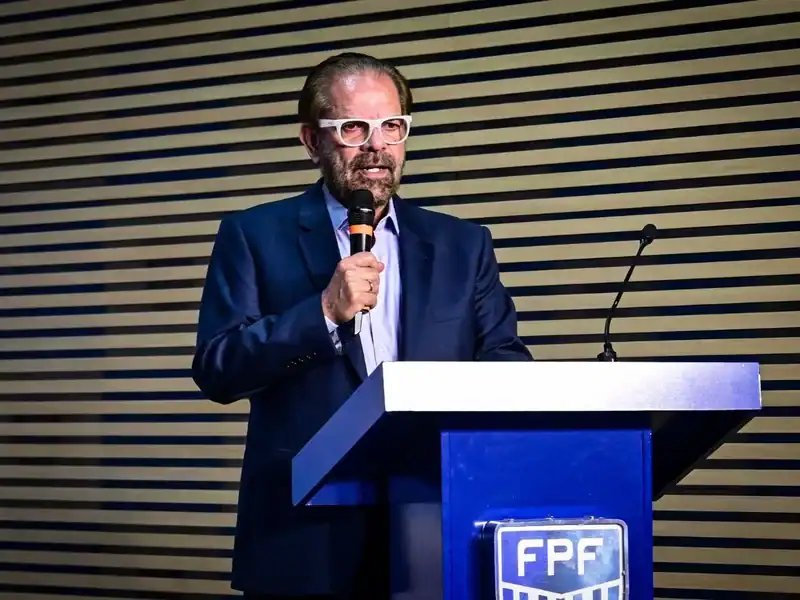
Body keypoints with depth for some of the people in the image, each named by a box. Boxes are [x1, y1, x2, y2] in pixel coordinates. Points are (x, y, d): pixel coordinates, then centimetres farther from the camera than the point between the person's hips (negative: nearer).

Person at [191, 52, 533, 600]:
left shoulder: (462, 245, 11)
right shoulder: (255, 236, 3)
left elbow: (508, 367, 5)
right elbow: (216, 370, -4)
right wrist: (325, 312, -16)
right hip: (304, 535, -2)